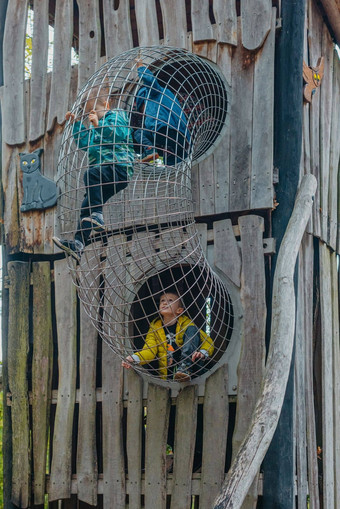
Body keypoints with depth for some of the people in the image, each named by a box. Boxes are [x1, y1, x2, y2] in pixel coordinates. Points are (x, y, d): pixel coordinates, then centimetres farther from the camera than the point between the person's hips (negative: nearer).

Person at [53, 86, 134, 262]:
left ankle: (96, 215, -35)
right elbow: (84, 142, 38)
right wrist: (75, 123, 30)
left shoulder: (116, 116, 2)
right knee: (87, 205, -2)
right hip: (104, 172, 9)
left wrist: (99, 124, -30)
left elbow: (119, 133, -20)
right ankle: (78, 244, -7)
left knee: (91, 173, -35)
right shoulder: (97, 128, 28)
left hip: (119, 167, -9)